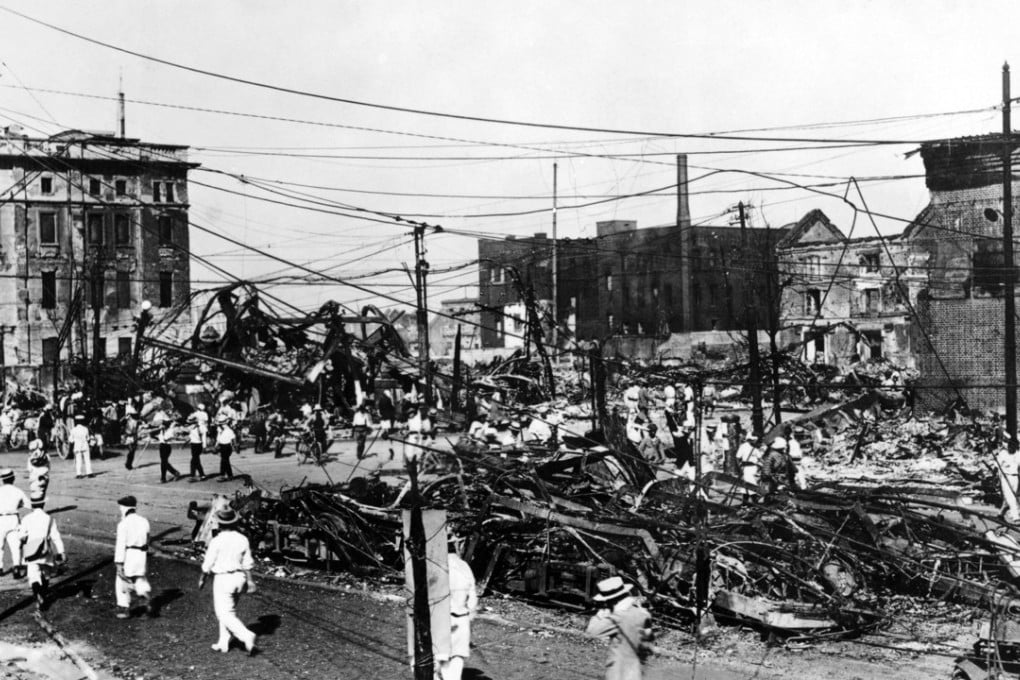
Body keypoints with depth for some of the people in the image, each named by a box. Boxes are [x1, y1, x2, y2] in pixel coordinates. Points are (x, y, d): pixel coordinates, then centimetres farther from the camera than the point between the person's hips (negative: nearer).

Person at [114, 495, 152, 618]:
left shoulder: (123, 524, -13)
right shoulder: (144, 521, 5)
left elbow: (121, 545, -15)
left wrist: (119, 564, -14)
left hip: (129, 554, -5)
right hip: (142, 555, 5)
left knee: (122, 583, 13)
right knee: (141, 580, 16)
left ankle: (124, 609, 17)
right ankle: (146, 599, -9)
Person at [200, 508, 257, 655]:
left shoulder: (217, 541, -15)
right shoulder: (242, 539, 0)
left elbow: (208, 564, -8)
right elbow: (247, 563, 6)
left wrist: (202, 579, 8)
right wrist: (249, 580, 14)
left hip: (223, 578, -6)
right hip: (239, 577, 6)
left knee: (225, 614, -2)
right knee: (229, 611, 19)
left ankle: (247, 636, -19)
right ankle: (223, 643, 24)